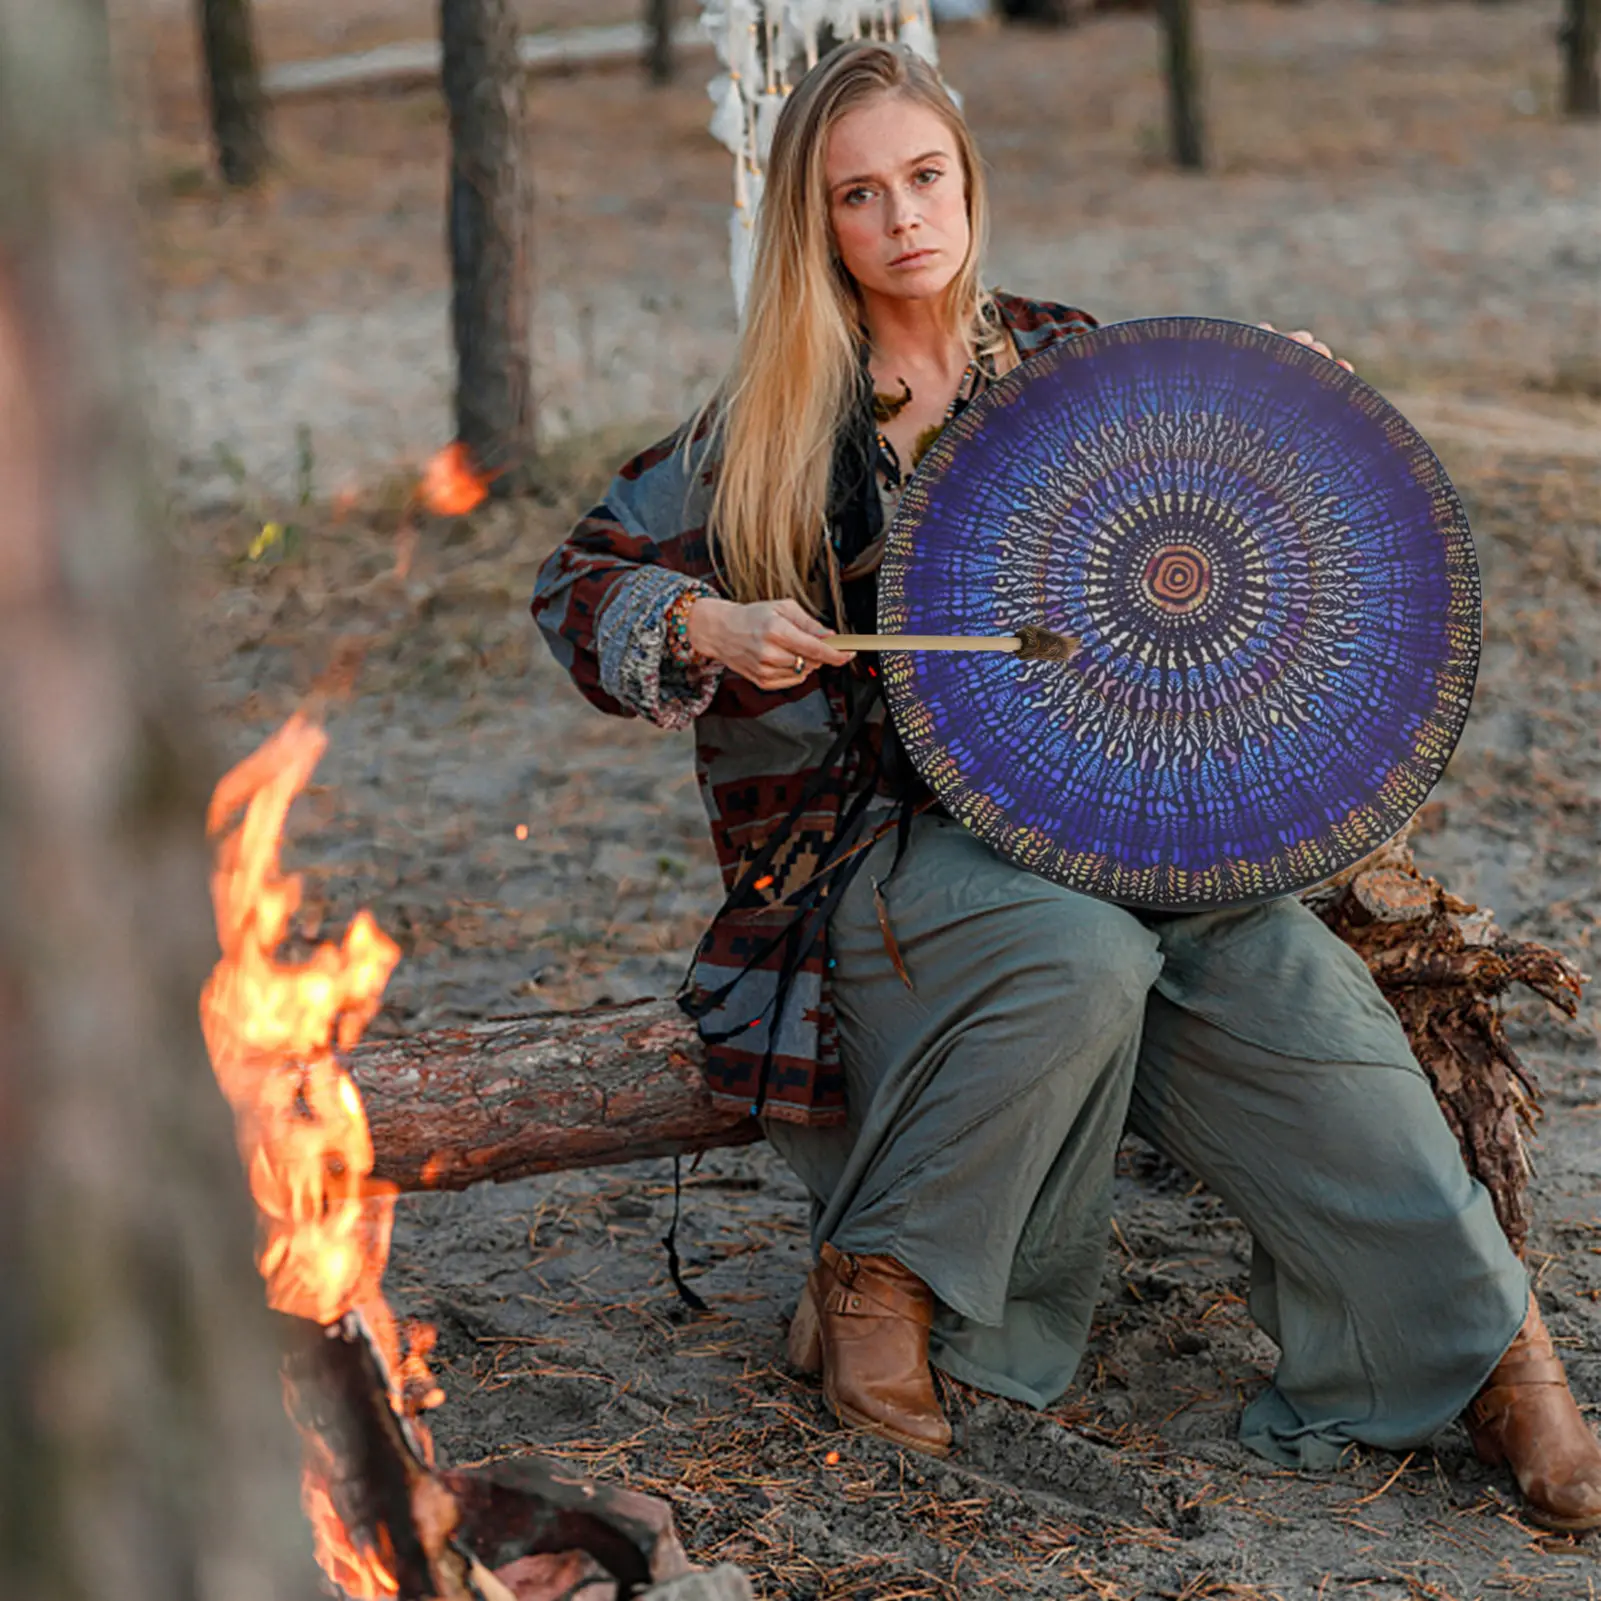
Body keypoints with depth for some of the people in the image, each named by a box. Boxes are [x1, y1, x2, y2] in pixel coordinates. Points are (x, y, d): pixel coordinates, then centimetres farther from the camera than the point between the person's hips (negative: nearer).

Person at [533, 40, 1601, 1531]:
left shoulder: (1062, 357, 10)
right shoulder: (777, 421, 2)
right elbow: (583, 582, 7)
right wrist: (710, 629, -13)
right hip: (873, 836, -3)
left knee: (1281, 974, -25)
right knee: (1083, 953, -35)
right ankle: (876, 1279, -17)